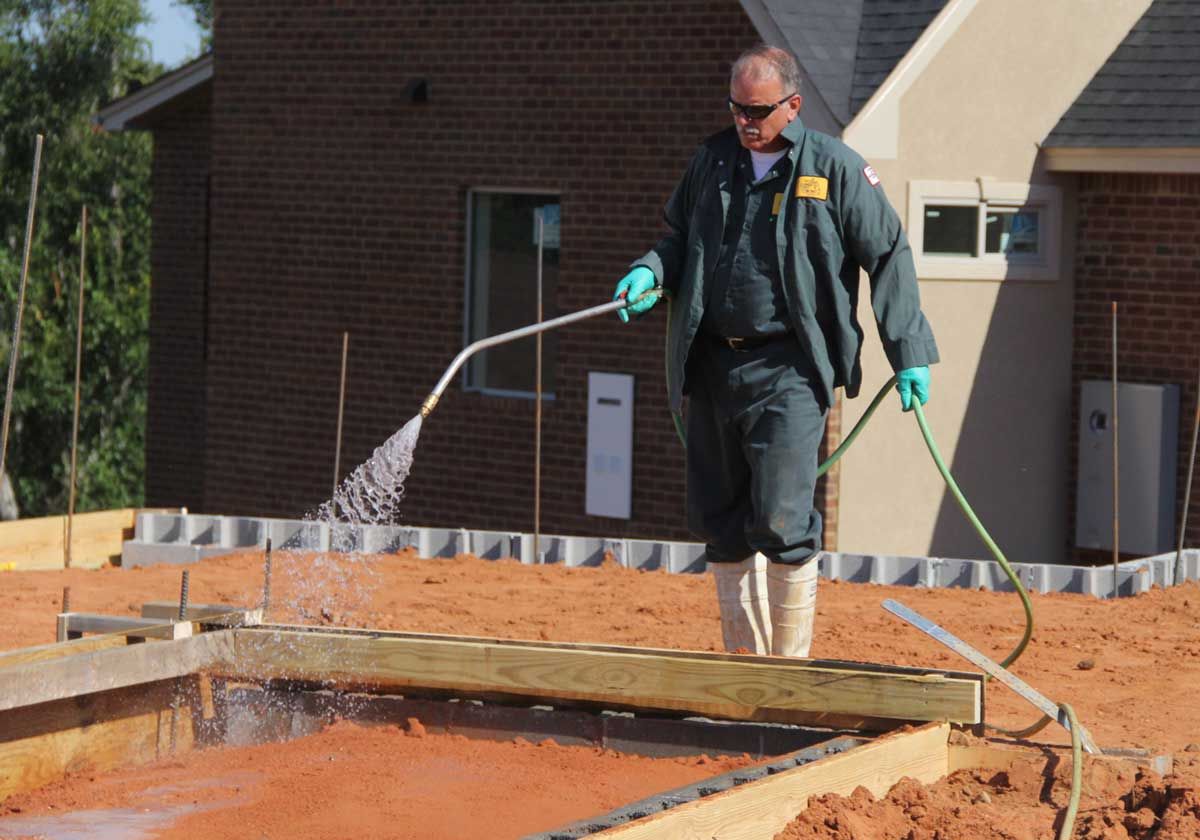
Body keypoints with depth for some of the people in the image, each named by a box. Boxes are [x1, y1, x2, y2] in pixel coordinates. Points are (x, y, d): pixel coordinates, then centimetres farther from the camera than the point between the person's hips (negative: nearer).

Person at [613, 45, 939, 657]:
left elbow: (889, 257, 1)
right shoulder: (712, 160, 12)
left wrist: (909, 354, -3)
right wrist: (651, 272, 1)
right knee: (720, 525, 9)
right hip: (712, 366, 5)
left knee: (780, 520, -14)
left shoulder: (836, 169, -2)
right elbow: (680, 237, 24)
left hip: (789, 371, -5)